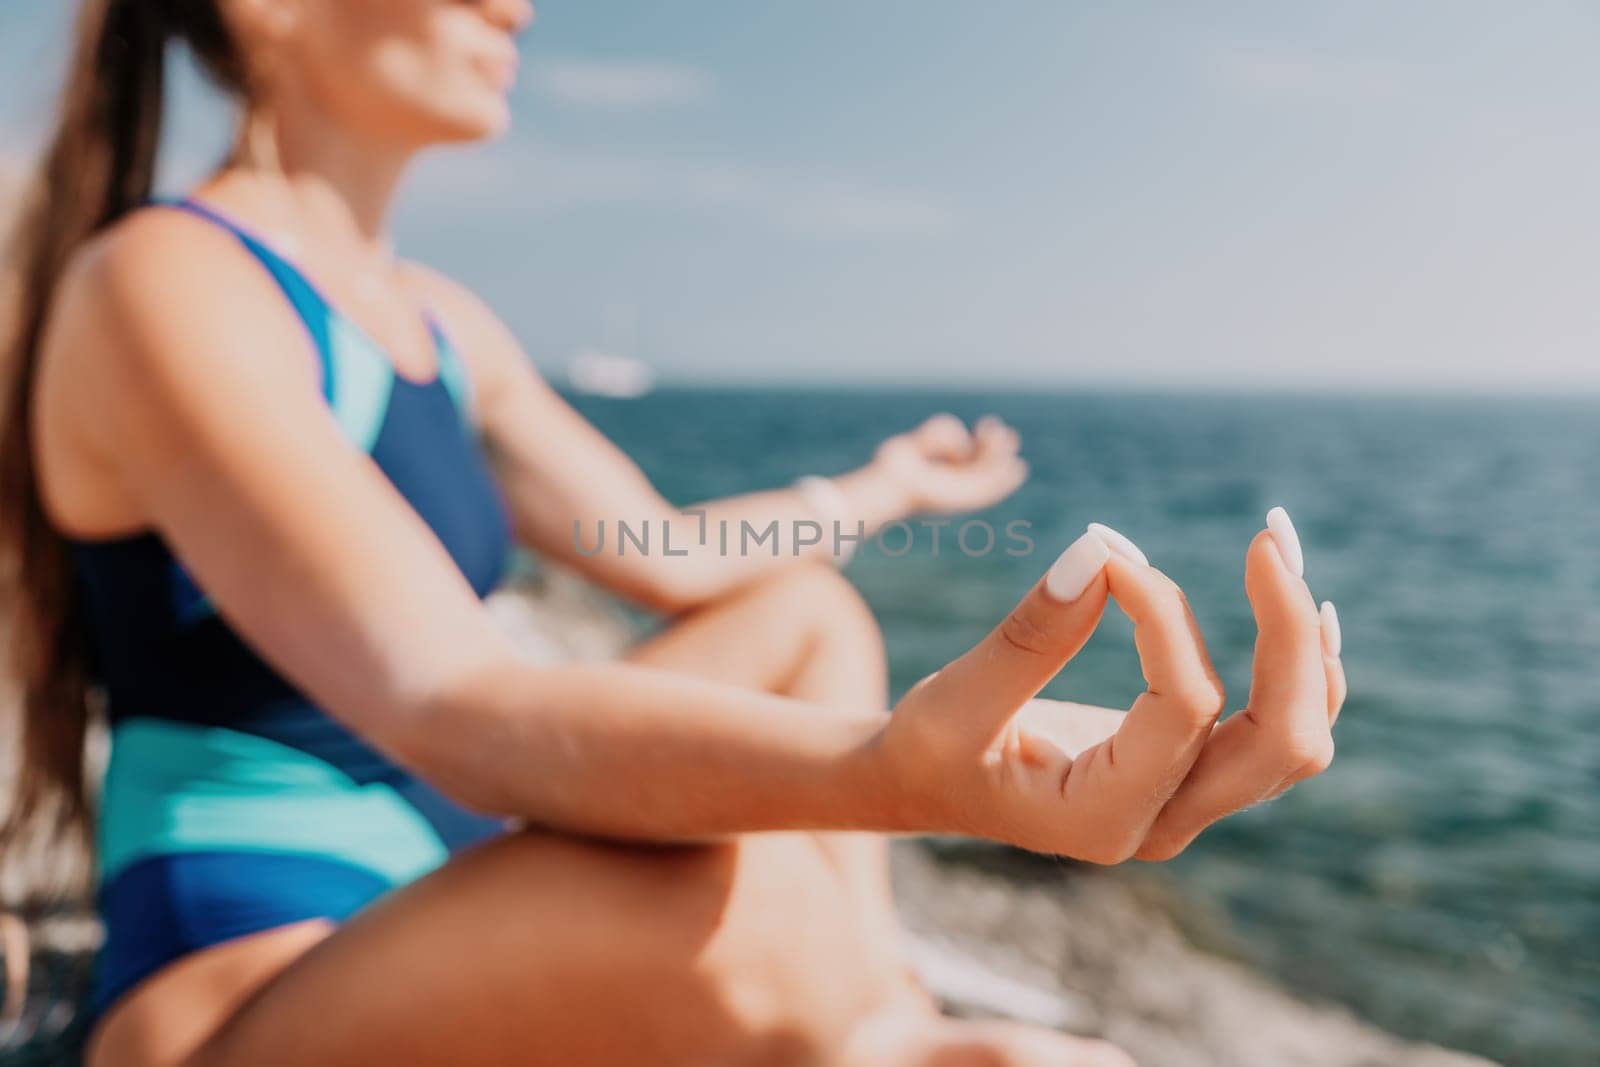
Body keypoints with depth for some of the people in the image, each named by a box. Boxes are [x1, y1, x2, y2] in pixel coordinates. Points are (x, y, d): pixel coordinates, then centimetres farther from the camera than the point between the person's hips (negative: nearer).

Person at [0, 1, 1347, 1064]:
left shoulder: (440, 324, 9)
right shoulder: (161, 286, -17)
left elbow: (665, 555, 16)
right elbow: (453, 711, -31)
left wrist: (884, 488, 29)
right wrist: (894, 774, -48)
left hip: (443, 926, 9)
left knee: (808, 609, 11)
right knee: (732, 901, -39)